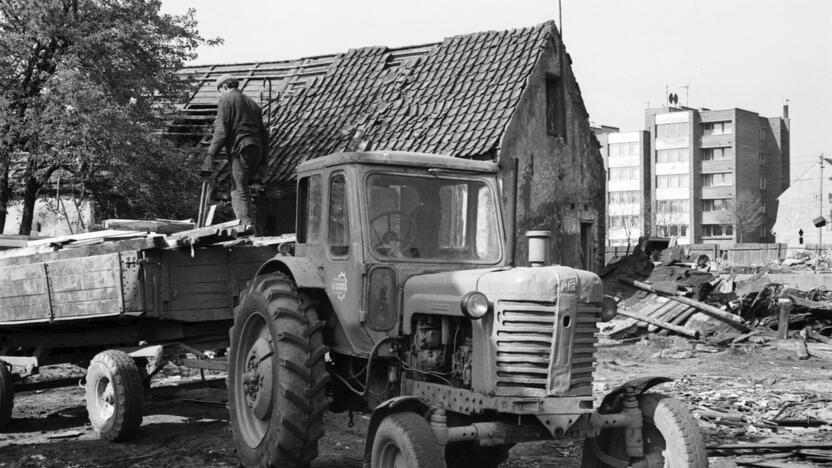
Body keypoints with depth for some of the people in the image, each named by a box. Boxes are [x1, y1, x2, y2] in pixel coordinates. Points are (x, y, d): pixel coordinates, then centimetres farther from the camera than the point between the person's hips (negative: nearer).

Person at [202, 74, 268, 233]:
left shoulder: (226, 100, 3)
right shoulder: (251, 102, 25)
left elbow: (221, 131, -10)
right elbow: (263, 133, 23)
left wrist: (210, 156, -13)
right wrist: (262, 159, 26)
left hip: (240, 149, -8)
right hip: (256, 149, 8)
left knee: (239, 192, -9)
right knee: (241, 188, 16)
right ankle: (254, 231, 10)